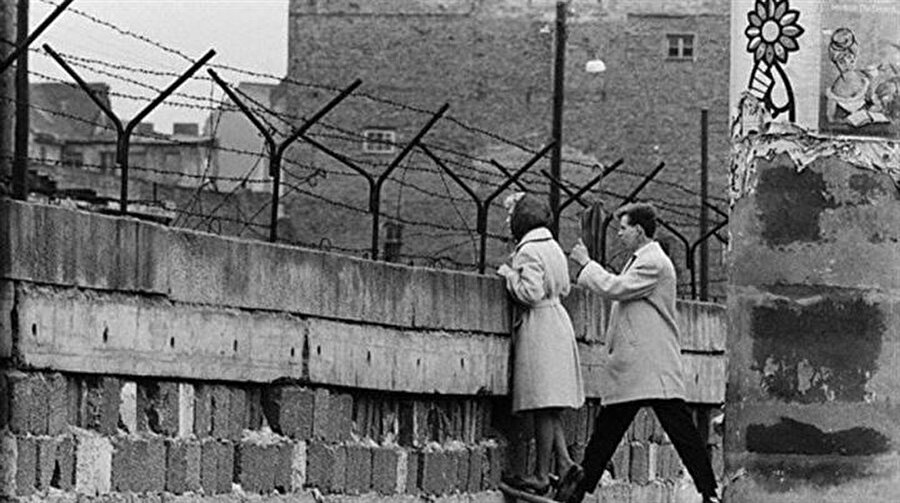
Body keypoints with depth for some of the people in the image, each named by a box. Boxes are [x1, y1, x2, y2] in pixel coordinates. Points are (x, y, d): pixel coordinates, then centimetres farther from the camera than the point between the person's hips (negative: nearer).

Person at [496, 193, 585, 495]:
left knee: (542, 405, -7)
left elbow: (531, 293, -21)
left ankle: (541, 476, -5)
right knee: (548, 406, 11)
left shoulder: (529, 251, -13)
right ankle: (565, 464, 2)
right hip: (557, 321, 9)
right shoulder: (553, 247, 16)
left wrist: (509, 275, -6)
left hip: (538, 326, -9)